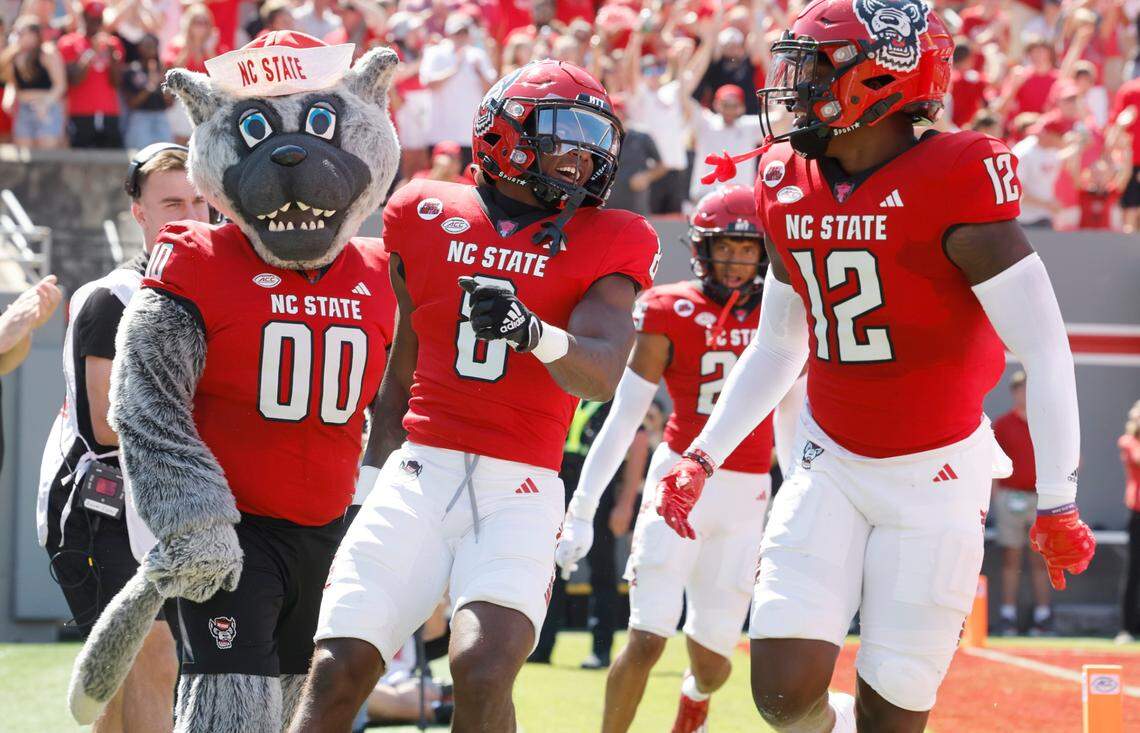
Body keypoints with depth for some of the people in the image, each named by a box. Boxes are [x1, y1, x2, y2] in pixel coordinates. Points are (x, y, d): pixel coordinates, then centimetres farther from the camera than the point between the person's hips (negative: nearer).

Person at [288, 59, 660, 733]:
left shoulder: (605, 245, 4)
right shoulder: (428, 217, 11)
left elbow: (604, 375, -12)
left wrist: (535, 333, -33)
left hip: (520, 489, -2)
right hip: (420, 472, 2)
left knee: (484, 671, -22)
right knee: (338, 673, -10)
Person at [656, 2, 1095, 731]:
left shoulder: (952, 185, -18)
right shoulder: (791, 189, 2)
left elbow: (1043, 347, -17)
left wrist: (1056, 501, -17)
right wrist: (704, 457, 12)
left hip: (935, 476, -5)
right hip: (831, 465, 5)